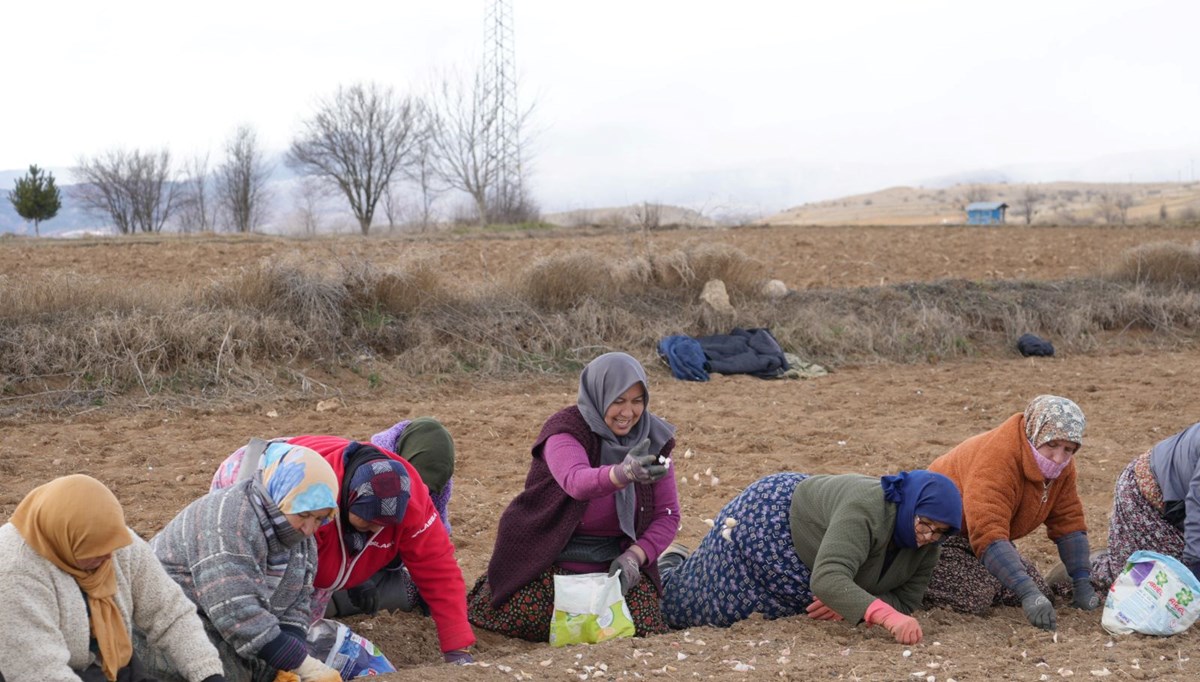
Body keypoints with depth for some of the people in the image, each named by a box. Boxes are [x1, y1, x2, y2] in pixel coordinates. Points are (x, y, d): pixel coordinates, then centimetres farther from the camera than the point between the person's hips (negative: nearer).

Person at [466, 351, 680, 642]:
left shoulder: (654, 439, -3)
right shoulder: (564, 430, -17)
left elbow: (667, 515, -1)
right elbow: (576, 481, -40)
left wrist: (635, 556, -19)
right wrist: (624, 473, -61)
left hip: (614, 561, 3)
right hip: (550, 560, -3)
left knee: (645, 627, -15)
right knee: (522, 622, -21)